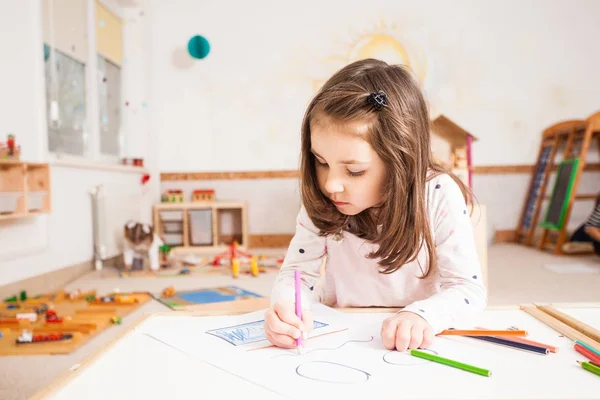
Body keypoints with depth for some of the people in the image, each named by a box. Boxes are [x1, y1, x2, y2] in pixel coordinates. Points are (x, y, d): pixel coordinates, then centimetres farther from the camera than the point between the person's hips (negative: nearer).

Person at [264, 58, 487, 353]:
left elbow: (470, 289, -14)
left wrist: (422, 315, -33)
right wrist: (287, 309, -28)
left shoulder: (439, 197, -17)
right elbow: (297, 272, -7)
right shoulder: (321, 200, -10)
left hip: (413, 348, -1)